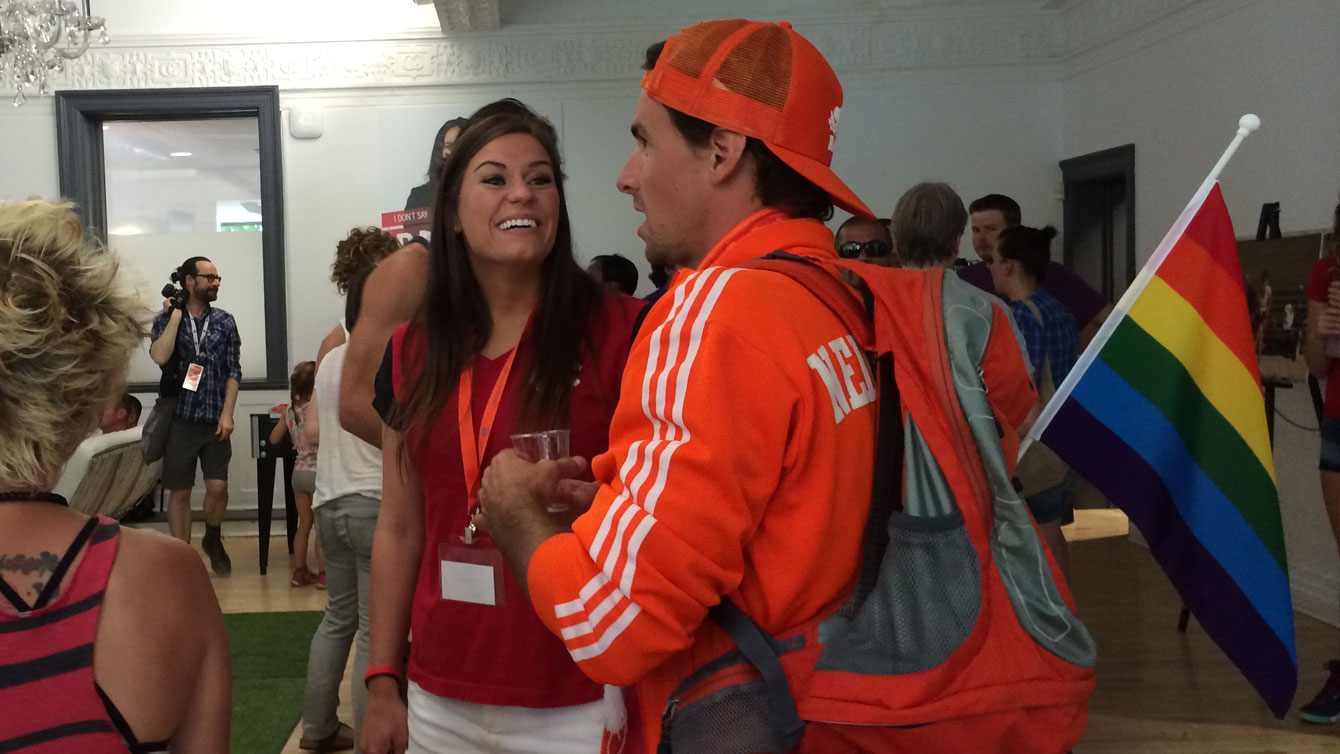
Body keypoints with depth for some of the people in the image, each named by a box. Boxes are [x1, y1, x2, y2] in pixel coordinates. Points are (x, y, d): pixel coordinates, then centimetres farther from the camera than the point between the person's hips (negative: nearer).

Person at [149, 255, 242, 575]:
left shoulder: (224, 321, 7)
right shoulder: (166, 320, 3)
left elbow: (233, 371, 4)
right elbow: (160, 356, -17)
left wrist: (227, 414, -5)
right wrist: (176, 314, -11)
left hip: (215, 420, 1)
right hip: (180, 419, -1)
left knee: (218, 487, -4)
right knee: (179, 491, 4)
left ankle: (213, 540, 24)